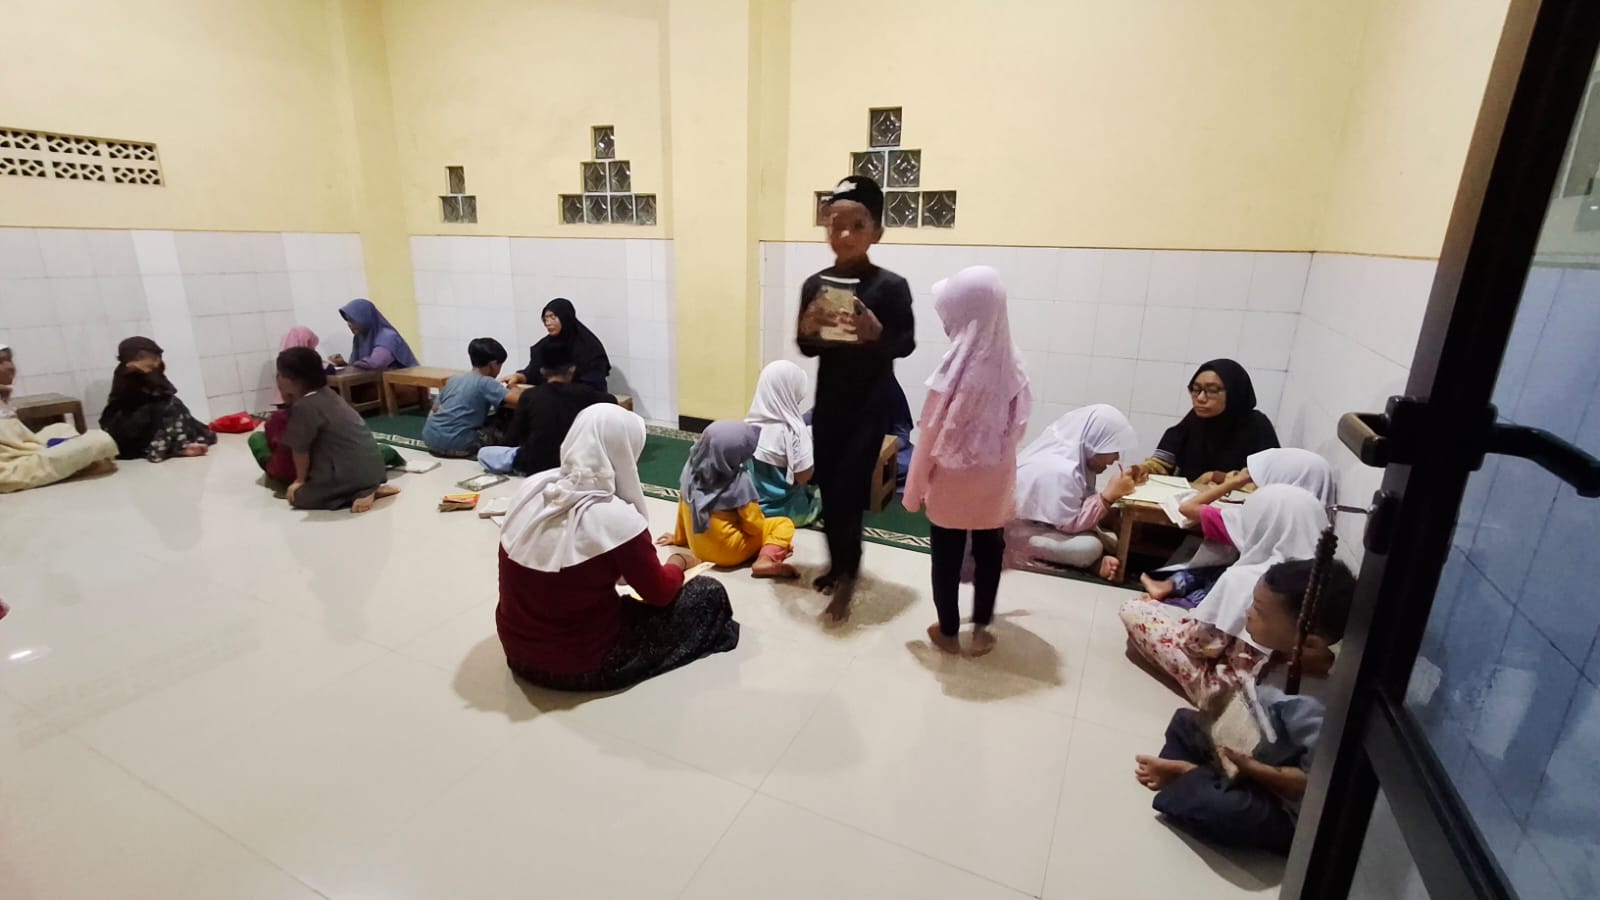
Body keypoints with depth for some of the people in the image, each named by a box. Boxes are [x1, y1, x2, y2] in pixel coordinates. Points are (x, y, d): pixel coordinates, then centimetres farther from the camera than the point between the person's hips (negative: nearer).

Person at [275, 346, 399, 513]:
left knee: (298, 496, 2)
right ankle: (371, 488, 11)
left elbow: (300, 449, -8)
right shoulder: (327, 395, 12)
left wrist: (299, 480, 7)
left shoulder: (303, 407, -14)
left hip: (352, 472, -8)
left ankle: (357, 494, -9)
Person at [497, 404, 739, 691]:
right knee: (710, 594, 2)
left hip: (517, 651, 7)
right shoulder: (615, 518, -25)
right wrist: (679, 561, 11)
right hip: (584, 667, -6)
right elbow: (660, 593, -9)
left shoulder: (531, 489, -6)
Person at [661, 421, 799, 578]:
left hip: (698, 548, 7)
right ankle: (766, 560, -19)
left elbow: (683, 508, 6)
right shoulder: (739, 481, -23)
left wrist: (679, 537, 21)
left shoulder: (691, 467, -7)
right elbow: (754, 524, -15)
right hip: (729, 552, -7)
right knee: (784, 524, 0)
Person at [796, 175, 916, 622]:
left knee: (847, 489, -7)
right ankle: (839, 563, 31)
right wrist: (808, 329, -16)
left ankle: (847, 574, 13)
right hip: (828, 397, 5)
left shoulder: (891, 286, -11)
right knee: (827, 486, 11)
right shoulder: (814, 284, 1)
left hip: (871, 401, -4)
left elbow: (906, 345, -7)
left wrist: (875, 333, -27)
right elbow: (806, 349, 6)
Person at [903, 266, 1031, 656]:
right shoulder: (1010, 363, -7)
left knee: (947, 558, 13)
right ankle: (981, 630, 31)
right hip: (995, 483, 5)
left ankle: (948, 632, 28)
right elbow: (1018, 425, 3)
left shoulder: (955, 371, -23)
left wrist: (914, 489, -5)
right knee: (989, 554, 18)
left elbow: (932, 438, -16)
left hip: (952, 485, -4)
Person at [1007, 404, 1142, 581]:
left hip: (1045, 522, 9)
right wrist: (1110, 494, -27)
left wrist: (1114, 492, -9)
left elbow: (1080, 507, 0)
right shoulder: (1060, 471, -33)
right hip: (1022, 531, -9)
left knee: (1112, 544, 3)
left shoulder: (1076, 457, -4)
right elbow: (1071, 524, -26)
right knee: (1090, 547, -23)